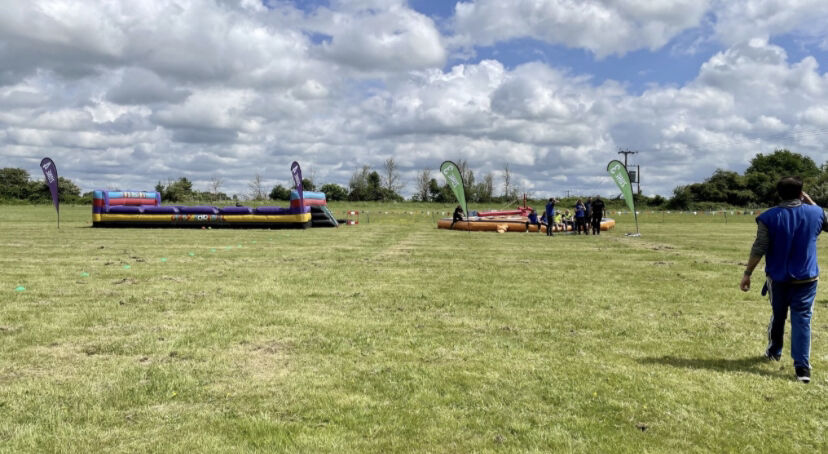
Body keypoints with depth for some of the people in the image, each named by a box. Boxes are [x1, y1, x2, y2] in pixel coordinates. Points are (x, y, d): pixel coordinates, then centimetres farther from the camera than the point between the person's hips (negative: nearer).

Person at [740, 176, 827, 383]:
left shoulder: (769, 217, -10)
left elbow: (759, 249, -12)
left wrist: (747, 274, -5)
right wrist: (809, 201, 20)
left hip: (777, 277, 0)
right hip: (806, 278, 0)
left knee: (778, 315, 19)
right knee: (802, 319, -1)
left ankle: (774, 351, 38)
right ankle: (802, 367, -6)